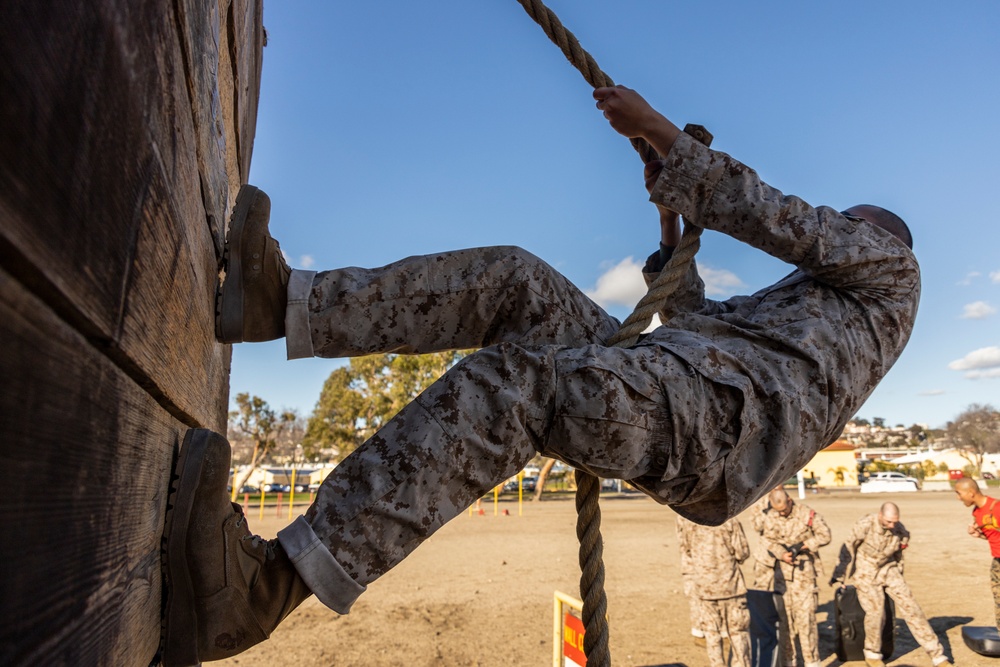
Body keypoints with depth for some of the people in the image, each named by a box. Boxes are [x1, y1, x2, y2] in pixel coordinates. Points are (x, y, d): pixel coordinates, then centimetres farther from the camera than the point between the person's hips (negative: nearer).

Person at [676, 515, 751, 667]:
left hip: (703, 586, 1)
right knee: (738, 631, 13)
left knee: (711, 632, 13)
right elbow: (743, 552, -7)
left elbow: (685, 548, 3)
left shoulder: (683, 517, -7)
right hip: (729, 583, -1)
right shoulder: (728, 517, -12)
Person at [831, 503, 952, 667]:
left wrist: (898, 578, 18)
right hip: (865, 571, -4)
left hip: (888, 569, 4)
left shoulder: (900, 531, -8)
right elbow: (848, 548, -13)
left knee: (910, 606, -2)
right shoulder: (865, 525, -22)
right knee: (875, 609, -14)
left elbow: (897, 555, 9)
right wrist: (839, 574, -6)